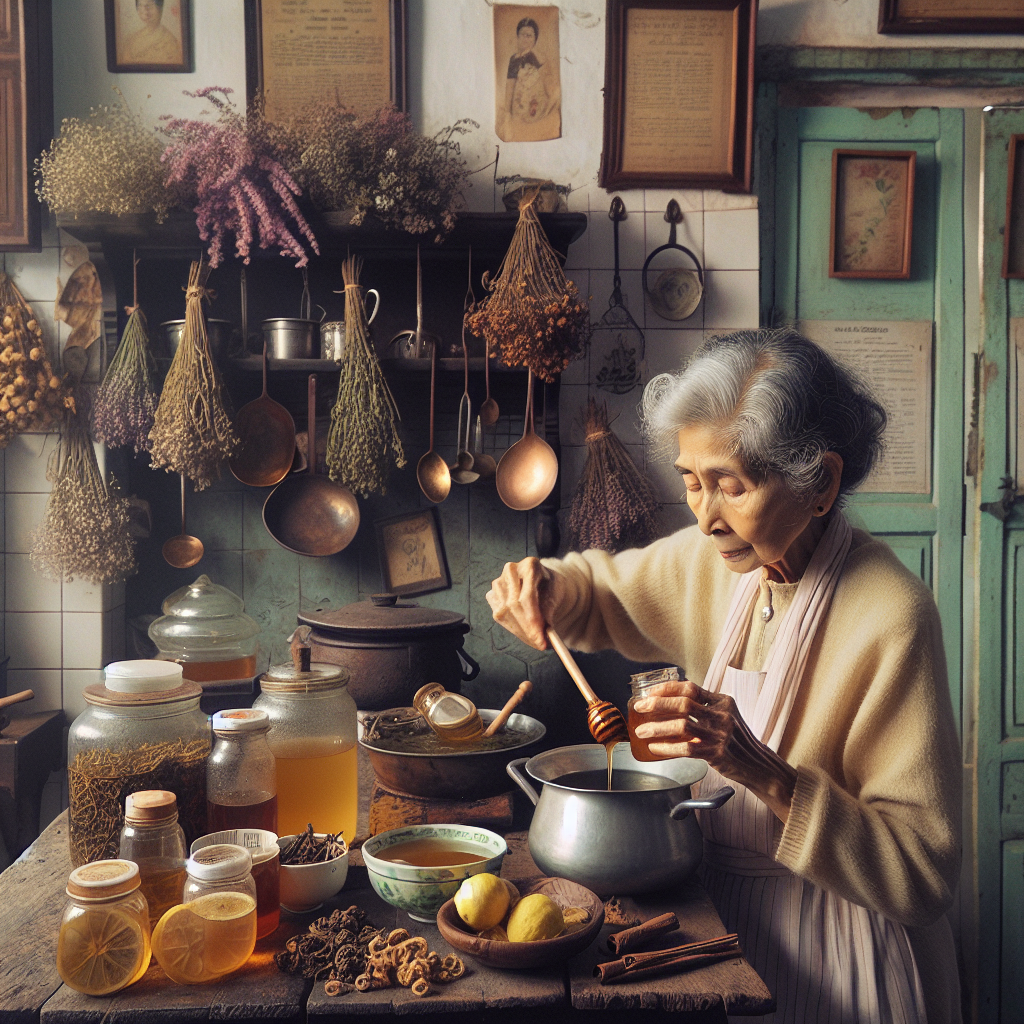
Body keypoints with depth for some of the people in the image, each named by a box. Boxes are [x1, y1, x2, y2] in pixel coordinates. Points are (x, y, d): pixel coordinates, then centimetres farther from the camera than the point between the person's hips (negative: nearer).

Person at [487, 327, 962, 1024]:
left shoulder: (891, 620, -27)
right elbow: (609, 588, 13)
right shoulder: (720, 558, -6)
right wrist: (545, 587, -10)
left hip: (833, 965, -5)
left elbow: (924, 879, -26)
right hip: (726, 915, 6)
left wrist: (760, 771, -37)